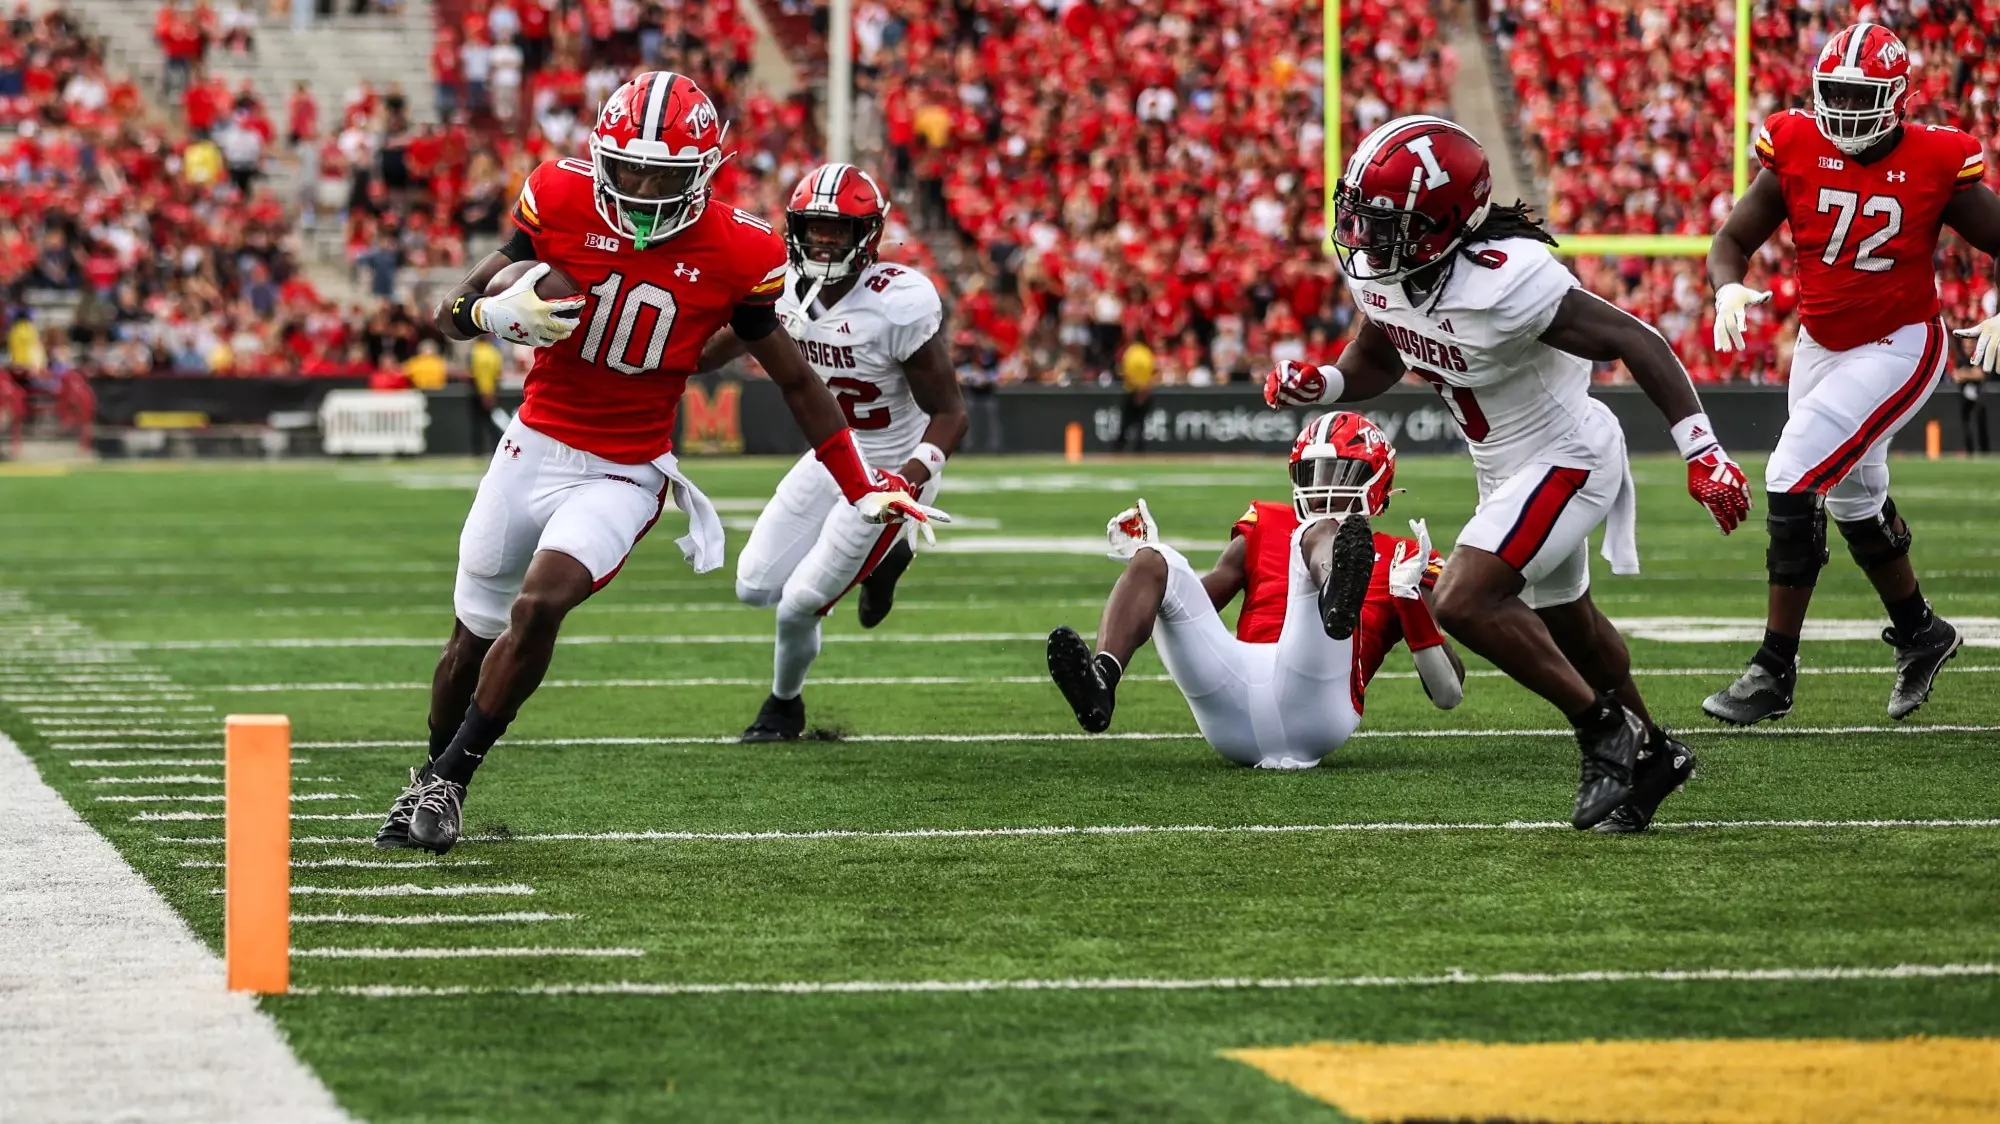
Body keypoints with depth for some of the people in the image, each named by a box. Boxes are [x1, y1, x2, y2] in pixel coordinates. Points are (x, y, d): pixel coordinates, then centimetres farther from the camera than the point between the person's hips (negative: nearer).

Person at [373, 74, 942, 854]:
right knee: (474, 636, 12)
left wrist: (862, 487, 3)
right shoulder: (561, 203, -11)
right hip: (535, 446, 2)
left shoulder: (734, 254, -12)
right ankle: (429, 779, 38)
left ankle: (451, 778, -12)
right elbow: (451, 312, -4)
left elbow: (795, 382, 2)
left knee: (540, 603, -26)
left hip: (625, 474, -2)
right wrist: (495, 315, -27)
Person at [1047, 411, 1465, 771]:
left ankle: (1338, 603, -59)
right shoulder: (1264, 529, 31)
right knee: (1154, 562, -9)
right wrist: (1144, 559, 16)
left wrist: (1412, 597, 0)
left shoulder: (1396, 560, 20)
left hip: (1314, 704, -4)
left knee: (1315, 534, -19)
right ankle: (1100, 680, -39)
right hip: (1234, 713, 4)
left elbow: (1449, 694, 12)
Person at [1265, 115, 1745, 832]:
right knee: (1564, 621, 25)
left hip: (1565, 460, -9)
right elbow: (1375, 364, 10)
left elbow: (1634, 341, -30)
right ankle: (1649, 758, 46)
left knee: (1465, 603, -22)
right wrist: (1317, 384, -13)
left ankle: (1605, 732, -6)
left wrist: (1701, 451, -33)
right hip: (1506, 468, 9)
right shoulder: (1376, 271, -10)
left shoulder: (1506, 281, -35)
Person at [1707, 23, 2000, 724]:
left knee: (1794, 483, -17)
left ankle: (1775, 671, -9)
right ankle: (1921, 634, 44)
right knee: (1854, 500, 19)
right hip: (1820, 346, 5)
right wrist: (1730, 288, -25)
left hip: (1898, 348, -5)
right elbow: (1732, 241, -3)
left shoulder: (1935, 165, -15)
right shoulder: (1795, 152, -8)